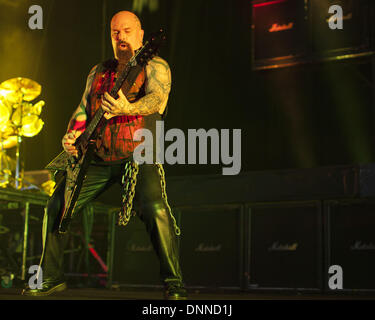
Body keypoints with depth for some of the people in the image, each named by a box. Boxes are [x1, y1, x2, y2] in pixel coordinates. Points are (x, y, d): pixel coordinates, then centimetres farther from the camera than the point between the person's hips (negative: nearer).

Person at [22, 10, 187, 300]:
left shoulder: (154, 66, 3)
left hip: (139, 155, -5)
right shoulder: (98, 72, 20)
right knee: (56, 207, 0)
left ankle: (174, 284, -17)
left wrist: (128, 109, -38)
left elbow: (158, 97, -18)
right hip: (98, 157, 6)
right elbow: (83, 109, 20)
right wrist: (72, 134, -2)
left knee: (155, 209, -29)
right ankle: (51, 278, 16)